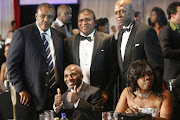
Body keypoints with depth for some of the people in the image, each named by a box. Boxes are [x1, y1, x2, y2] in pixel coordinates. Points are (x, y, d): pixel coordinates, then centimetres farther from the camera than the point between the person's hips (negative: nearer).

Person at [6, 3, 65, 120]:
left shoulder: (60, 36, 12)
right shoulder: (22, 33, -2)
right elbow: (12, 64, -4)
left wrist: (64, 90, 7)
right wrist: (21, 90, -11)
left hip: (56, 95, 4)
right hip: (32, 96, -4)